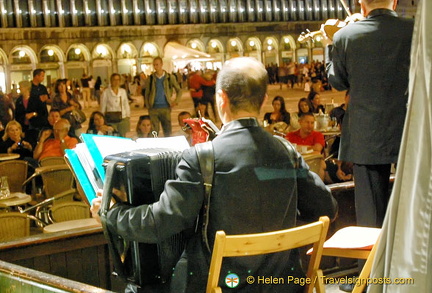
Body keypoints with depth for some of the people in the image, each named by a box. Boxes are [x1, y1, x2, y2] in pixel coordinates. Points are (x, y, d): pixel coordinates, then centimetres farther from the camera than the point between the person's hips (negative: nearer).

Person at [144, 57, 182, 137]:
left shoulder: (170, 78, 3)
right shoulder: (150, 79, 6)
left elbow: (179, 90, 12)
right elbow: (146, 94, 11)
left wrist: (176, 101, 0)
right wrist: (148, 106, 2)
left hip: (165, 108, 0)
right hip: (153, 109, 0)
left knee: (168, 131, 3)